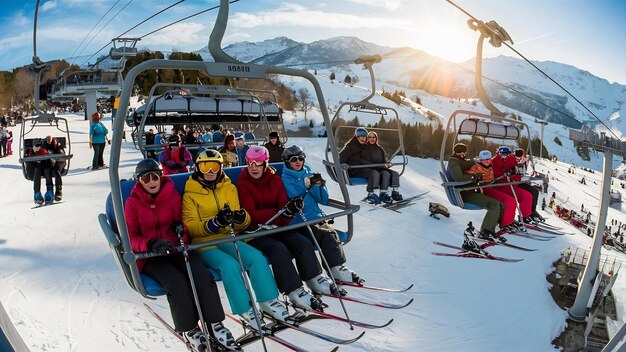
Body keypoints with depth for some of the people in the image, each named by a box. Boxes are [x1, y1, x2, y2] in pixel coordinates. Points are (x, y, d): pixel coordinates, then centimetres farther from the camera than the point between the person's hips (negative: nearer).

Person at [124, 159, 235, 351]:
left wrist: (181, 229, -14)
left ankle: (215, 324, -9)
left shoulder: (172, 195, 6)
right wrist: (152, 243, -25)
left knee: (204, 277, -25)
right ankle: (188, 330, -9)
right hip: (151, 256, -2)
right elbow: (131, 238, -3)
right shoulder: (133, 203, 1)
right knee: (177, 282, -30)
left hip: (177, 248, 2)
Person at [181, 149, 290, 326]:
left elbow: (242, 223, 12)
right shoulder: (190, 194, 3)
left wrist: (241, 218, -15)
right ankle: (244, 309, -18)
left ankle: (268, 300, -10)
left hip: (228, 239, 4)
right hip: (204, 244, -3)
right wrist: (215, 223, -25)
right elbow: (190, 227, -7)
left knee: (257, 257, -22)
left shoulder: (230, 188, 13)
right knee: (230, 264, -31)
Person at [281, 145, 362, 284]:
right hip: (299, 223, -4)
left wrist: (320, 185, -6)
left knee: (331, 232, -24)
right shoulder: (285, 179, 3)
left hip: (316, 217, 4)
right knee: (325, 235, -25)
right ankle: (336, 270, -24)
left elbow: (324, 200, 10)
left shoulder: (308, 174, 16)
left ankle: (339, 269, -23)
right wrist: (307, 186, -17)